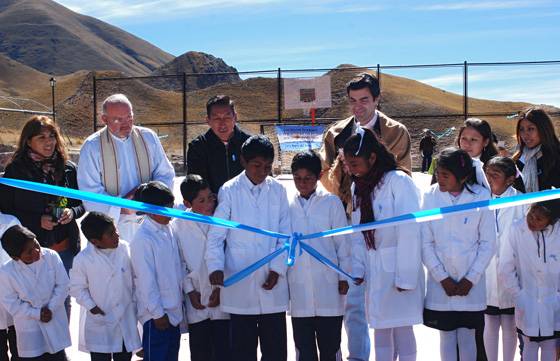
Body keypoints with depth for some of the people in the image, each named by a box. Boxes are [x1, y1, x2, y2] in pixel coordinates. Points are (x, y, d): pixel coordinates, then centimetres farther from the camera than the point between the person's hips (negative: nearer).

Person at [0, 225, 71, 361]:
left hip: (55, 320, 2)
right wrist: (37, 314, -16)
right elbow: (11, 304, -13)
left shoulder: (51, 256, -21)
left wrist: (51, 308, -17)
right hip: (29, 327, -1)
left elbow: (62, 284, -10)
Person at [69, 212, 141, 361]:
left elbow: (133, 278, 4)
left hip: (126, 319, 3)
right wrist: (92, 307, -13)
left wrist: (134, 302, 4)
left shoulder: (124, 248, -8)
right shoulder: (83, 259, -17)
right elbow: (77, 288, -5)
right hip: (100, 322, -3)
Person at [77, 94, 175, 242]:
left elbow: (166, 175, 9)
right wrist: (120, 207, -17)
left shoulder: (148, 138, 5)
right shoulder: (92, 147, -3)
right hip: (113, 225, -2)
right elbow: (90, 193, -6)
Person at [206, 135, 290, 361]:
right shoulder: (229, 191, -2)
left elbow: (285, 235, 6)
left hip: (272, 285, 2)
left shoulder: (278, 190, 4)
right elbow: (216, 236, -3)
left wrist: (277, 268, -4)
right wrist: (216, 267, -17)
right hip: (240, 285, -2)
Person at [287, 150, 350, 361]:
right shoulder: (287, 205, 4)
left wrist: (344, 277, 2)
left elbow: (342, 242, 3)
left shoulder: (331, 202, 0)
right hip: (298, 288, 2)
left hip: (328, 287, -1)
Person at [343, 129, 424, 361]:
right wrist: (358, 269, -1)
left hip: (398, 265, -6)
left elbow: (409, 232, -17)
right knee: (380, 329, 11)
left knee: (401, 328, -1)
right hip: (374, 269, 7)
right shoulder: (359, 187, 8)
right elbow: (357, 233, 9)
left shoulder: (399, 182, -15)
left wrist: (406, 277, -16)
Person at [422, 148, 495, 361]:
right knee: (447, 336, 10)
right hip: (440, 283, 1)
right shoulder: (430, 196, -7)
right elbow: (425, 242, -4)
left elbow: (488, 242, -4)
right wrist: (443, 278, -7)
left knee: (467, 336, 6)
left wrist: (470, 279, -6)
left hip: (471, 283, -1)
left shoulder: (481, 196, -9)